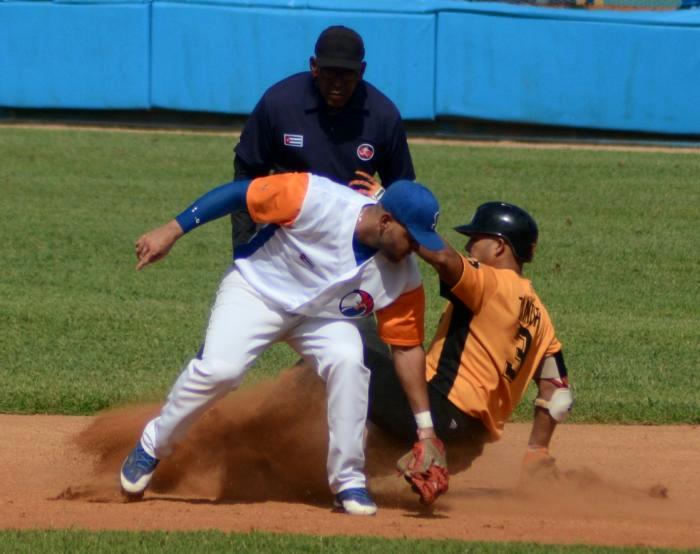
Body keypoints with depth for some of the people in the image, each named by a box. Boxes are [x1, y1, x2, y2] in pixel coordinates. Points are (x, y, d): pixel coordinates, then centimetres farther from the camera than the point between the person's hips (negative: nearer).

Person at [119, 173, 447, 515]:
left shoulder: (403, 277, -19)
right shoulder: (316, 199, -32)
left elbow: (407, 347, -11)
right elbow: (239, 192, -24)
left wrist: (425, 427, -12)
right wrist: (172, 231, -26)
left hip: (323, 314, 3)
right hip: (256, 290, -3)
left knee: (348, 362, -24)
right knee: (219, 369, -23)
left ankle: (348, 483, -10)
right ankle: (151, 448, 3)